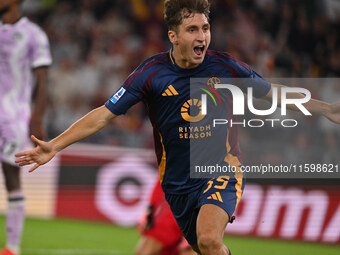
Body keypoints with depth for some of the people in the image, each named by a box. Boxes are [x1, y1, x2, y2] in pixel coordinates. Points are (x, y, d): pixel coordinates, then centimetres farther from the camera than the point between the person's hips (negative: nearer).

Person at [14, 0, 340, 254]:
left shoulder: (225, 67, -8)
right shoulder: (151, 73, -10)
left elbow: (274, 93, 7)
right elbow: (104, 114, -8)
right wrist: (54, 146, -16)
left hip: (222, 170, -2)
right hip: (179, 184, 2)